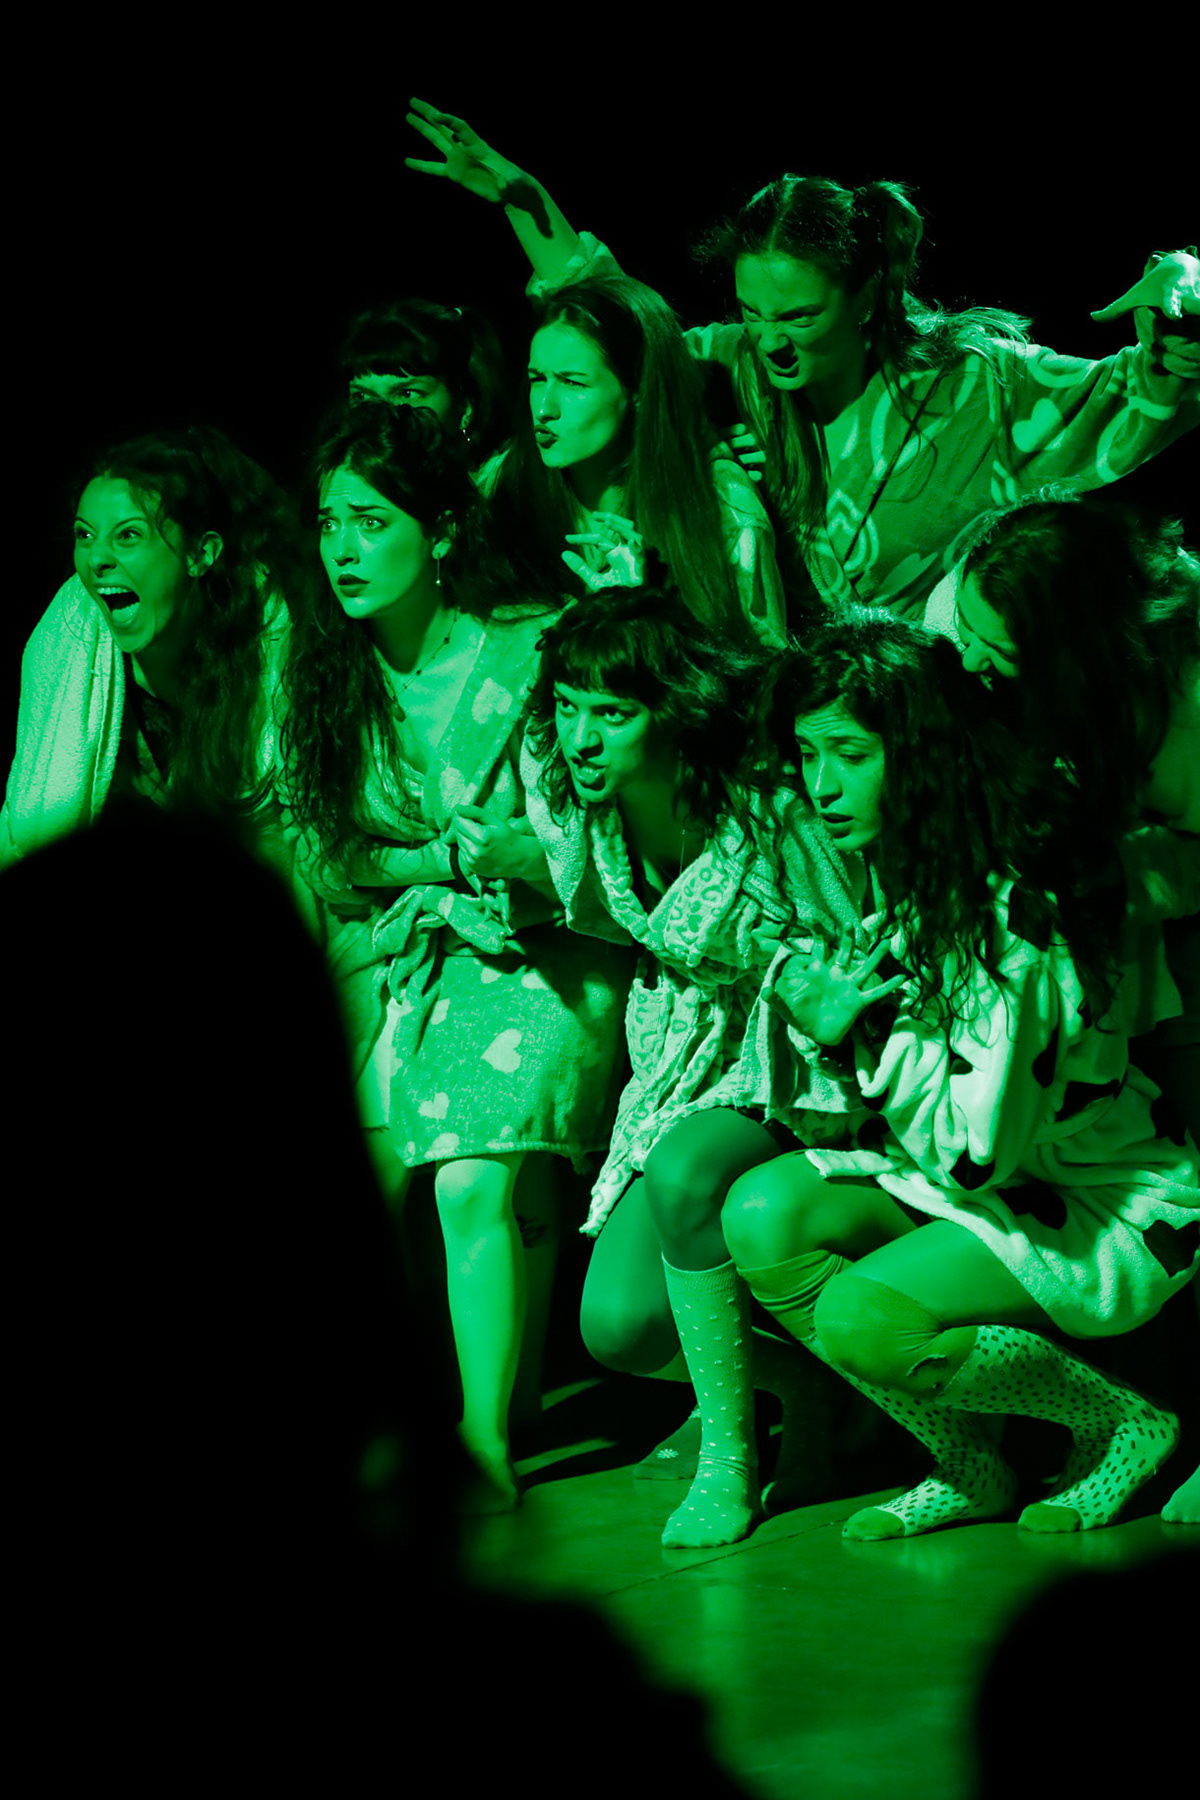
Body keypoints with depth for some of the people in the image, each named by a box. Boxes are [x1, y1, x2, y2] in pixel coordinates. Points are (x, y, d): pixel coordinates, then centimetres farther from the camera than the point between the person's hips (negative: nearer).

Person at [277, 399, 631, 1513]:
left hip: (531, 959, -4)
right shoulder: (327, 668, 2)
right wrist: (438, 859, -7)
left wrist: (517, 856, -26)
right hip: (393, 957, 4)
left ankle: (488, 1445, -19)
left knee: (476, 1181, -25)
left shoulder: (530, 653, -11)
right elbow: (323, 855, 7)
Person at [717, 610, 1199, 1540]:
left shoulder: (1008, 913, -26)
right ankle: (970, 1470, -2)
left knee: (860, 1319, -27)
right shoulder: (881, 876, 0)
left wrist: (872, 1030, -22)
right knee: (764, 1214, -15)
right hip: (972, 1184, 8)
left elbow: (980, 1148, -28)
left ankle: (1125, 1427, -3)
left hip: (1120, 1209, -8)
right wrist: (822, 1022, -7)